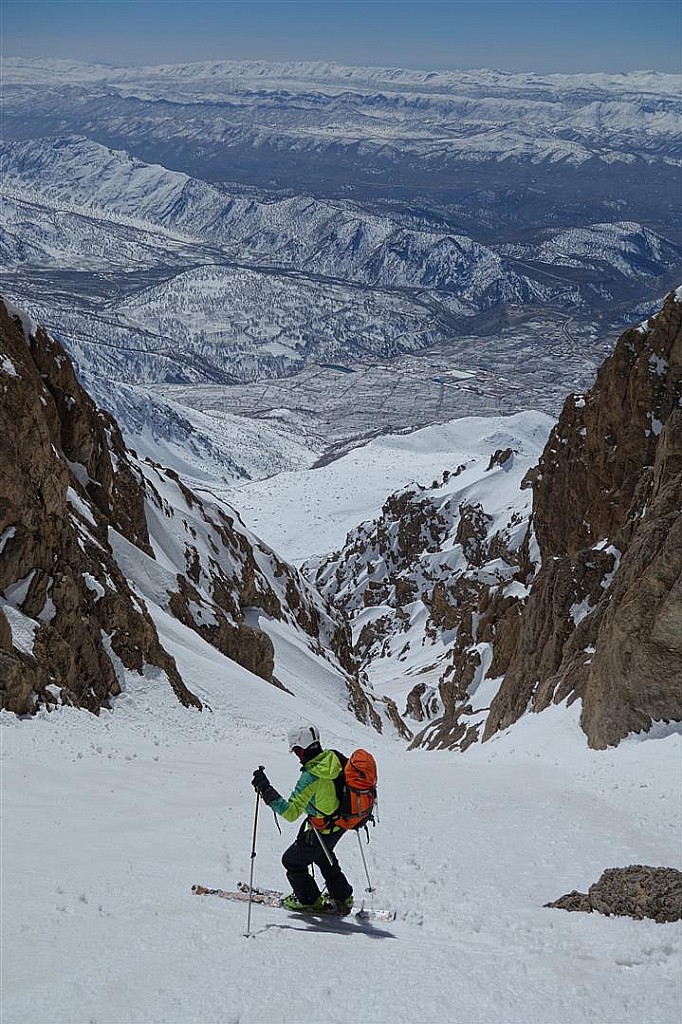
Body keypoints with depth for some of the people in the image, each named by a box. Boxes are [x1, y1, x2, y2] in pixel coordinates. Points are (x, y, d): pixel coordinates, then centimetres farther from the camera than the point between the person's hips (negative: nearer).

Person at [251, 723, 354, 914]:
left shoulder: (310, 778, -33)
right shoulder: (335, 759, -11)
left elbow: (290, 813, -34)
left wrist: (265, 790, -33)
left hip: (322, 832, -8)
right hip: (342, 823, 8)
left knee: (292, 861, 13)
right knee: (322, 855, 33)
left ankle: (309, 900, 27)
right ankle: (342, 897, 41)